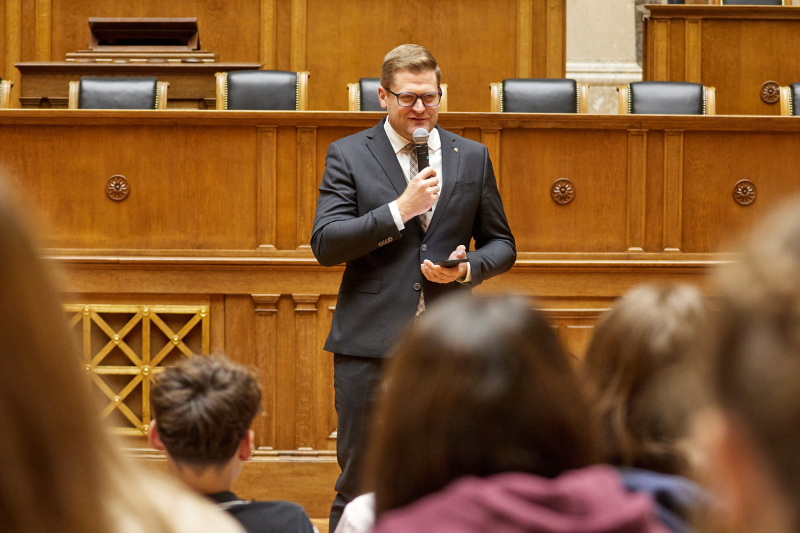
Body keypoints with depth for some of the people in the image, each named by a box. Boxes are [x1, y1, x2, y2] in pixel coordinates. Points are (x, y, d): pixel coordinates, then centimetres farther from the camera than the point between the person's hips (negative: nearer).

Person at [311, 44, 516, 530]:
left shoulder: (473, 158, 11)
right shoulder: (348, 156, 3)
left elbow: (502, 244, 15)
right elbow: (325, 244, -7)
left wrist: (468, 268, -7)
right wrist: (401, 209, -14)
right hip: (370, 343, -2)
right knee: (359, 484, 3)